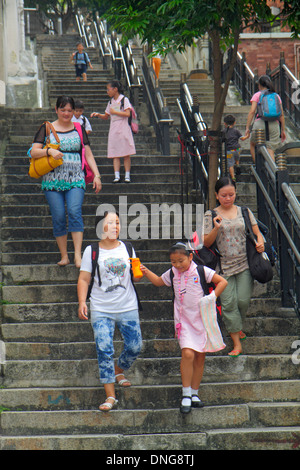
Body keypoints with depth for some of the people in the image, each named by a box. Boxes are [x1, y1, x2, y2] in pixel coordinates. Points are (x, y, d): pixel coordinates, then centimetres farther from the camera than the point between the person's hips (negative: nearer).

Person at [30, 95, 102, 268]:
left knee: (75, 211, -17)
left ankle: (78, 255, -21)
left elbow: (89, 154, 13)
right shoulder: (47, 129, 8)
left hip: (76, 179, 0)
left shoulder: (79, 130, 13)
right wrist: (49, 151, -19)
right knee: (58, 216, -3)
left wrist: (97, 175, 2)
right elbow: (34, 152, 1)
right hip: (53, 180, 0)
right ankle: (64, 256, 7)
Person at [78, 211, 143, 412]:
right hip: (101, 310, -2)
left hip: (128, 308, 3)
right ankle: (110, 395, -6)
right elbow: (84, 279, 1)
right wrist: (82, 302, -12)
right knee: (104, 350, -11)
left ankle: (119, 371, 35)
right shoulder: (91, 251, 1)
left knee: (135, 347, 2)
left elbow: (134, 277, 14)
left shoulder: (127, 249, 7)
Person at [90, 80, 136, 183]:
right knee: (115, 155, -2)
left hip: (123, 129, -5)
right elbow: (106, 116, 23)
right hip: (113, 130, 5)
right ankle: (117, 176, -6)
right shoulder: (110, 102, 16)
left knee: (126, 154, -3)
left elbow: (127, 114, -13)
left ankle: (127, 176, -1)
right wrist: (98, 115, 6)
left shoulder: (124, 100, -2)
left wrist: (114, 112, -11)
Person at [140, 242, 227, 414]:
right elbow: (159, 281, 25)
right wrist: (147, 272, 9)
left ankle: (194, 393, 20)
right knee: (188, 353, -17)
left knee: (200, 356, 7)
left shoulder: (201, 271, -5)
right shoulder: (172, 274, 5)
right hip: (184, 320, 0)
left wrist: (212, 296, -14)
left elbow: (222, 281, -2)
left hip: (202, 318, 0)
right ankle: (186, 395, -9)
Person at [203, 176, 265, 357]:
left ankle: (238, 327, 27)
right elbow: (206, 243, 0)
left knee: (243, 300, -4)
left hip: (245, 263, 1)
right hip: (224, 266, -1)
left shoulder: (244, 212, 7)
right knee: (228, 302, -7)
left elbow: (257, 233, 10)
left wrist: (260, 242, -12)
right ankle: (237, 343, -1)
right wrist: (216, 228, -17)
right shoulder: (211, 215, 2)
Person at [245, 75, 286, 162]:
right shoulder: (276, 96, 14)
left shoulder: (257, 95, 5)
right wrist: (283, 130, 15)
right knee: (270, 150, 1)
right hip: (274, 124, 2)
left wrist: (247, 128, -6)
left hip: (260, 123, -2)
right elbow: (281, 115, 10)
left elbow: (252, 111, -6)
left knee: (253, 145, 22)